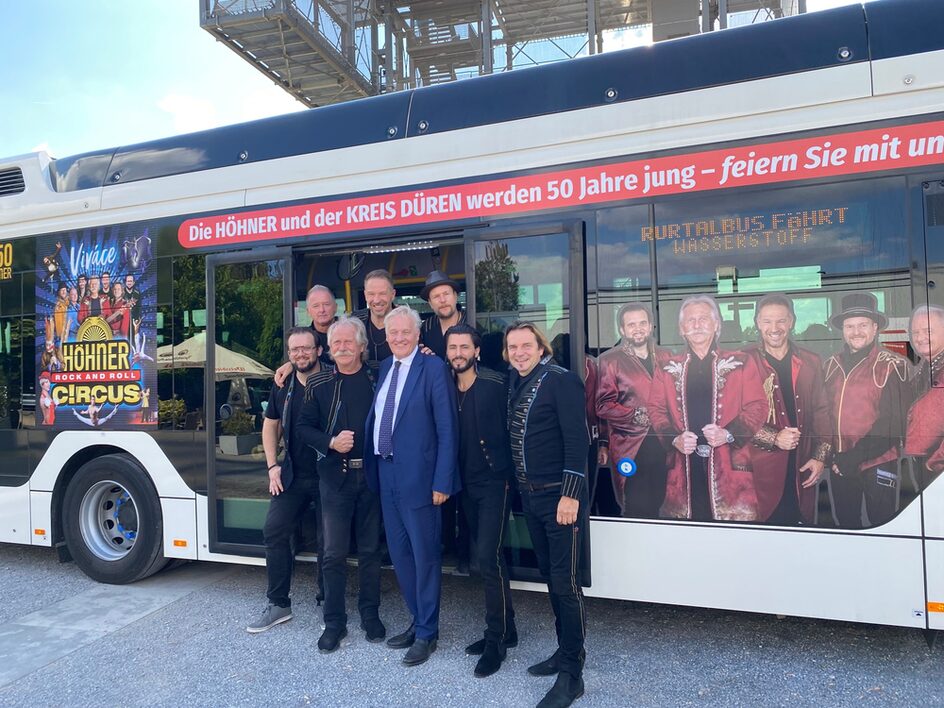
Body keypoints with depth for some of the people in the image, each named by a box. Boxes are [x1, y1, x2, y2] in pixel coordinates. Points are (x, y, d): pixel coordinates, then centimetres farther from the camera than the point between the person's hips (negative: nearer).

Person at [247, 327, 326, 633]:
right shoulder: (283, 386, 6)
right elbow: (271, 425, 15)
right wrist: (273, 465, 6)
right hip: (292, 476, 5)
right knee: (274, 532, 3)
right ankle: (278, 605, 19)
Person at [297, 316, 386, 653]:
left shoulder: (378, 379, 3)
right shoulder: (318, 384, 2)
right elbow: (304, 428, 4)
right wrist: (331, 442, -14)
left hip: (372, 474, 1)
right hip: (335, 476, 0)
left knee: (370, 549, 11)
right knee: (334, 553, 4)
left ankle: (370, 615, 26)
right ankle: (334, 622, 18)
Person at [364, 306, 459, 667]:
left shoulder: (434, 367, -10)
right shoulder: (384, 367, 11)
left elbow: (447, 428, -12)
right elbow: (376, 419, 15)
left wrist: (442, 481, -16)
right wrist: (373, 468, 8)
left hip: (418, 476, -7)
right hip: (386, 474, 7)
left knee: (425, 555, 4)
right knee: (399, 553, 16)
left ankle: (426, 634, 21)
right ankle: (418, 621, 33)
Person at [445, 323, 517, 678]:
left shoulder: (496, 384, -12)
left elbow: (511, 428, -11)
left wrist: (507, 471, -11)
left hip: (494, 481, -6)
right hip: (467, 484, 6)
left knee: (489, 557, -9)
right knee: (487, 557, 13)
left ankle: (497, 639, 6)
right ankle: (503, 629, 26)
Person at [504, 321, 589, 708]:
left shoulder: (561, 380, -12)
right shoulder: (514, 384, 9)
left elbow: (577, 439, -16)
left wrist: (570, 494, -19)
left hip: (560, 495, -7)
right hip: (530, 495, 7)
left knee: (565, 583, -2)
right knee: (550, 577, 16)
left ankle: (571, 674, 9)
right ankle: (565, 650, 30)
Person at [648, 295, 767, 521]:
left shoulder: (741, 363, 7)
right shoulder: (668, 369, 12)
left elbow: (757, 407, 2)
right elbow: (656, 409, 9)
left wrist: (728, 434, -13)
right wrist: (674, 438, -8)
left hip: (730, 462, -1)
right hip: (684, 463, 1)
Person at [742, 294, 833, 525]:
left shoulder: (811, 362, 10)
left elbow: (822, 412, 12)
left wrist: (821, 457, 3)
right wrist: (773, 438, -15)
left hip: (802, 470, 4)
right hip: (760, 469, -3)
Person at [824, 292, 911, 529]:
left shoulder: (892, 366, -7)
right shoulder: (831, 366, 7)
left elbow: (893, 422, -13)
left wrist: (855, 456, -18)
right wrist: (834, 456, -2)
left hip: (877, 464, -4)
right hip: (839, 465, 4)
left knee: (881, 523, 7)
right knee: (845, 522, 16)